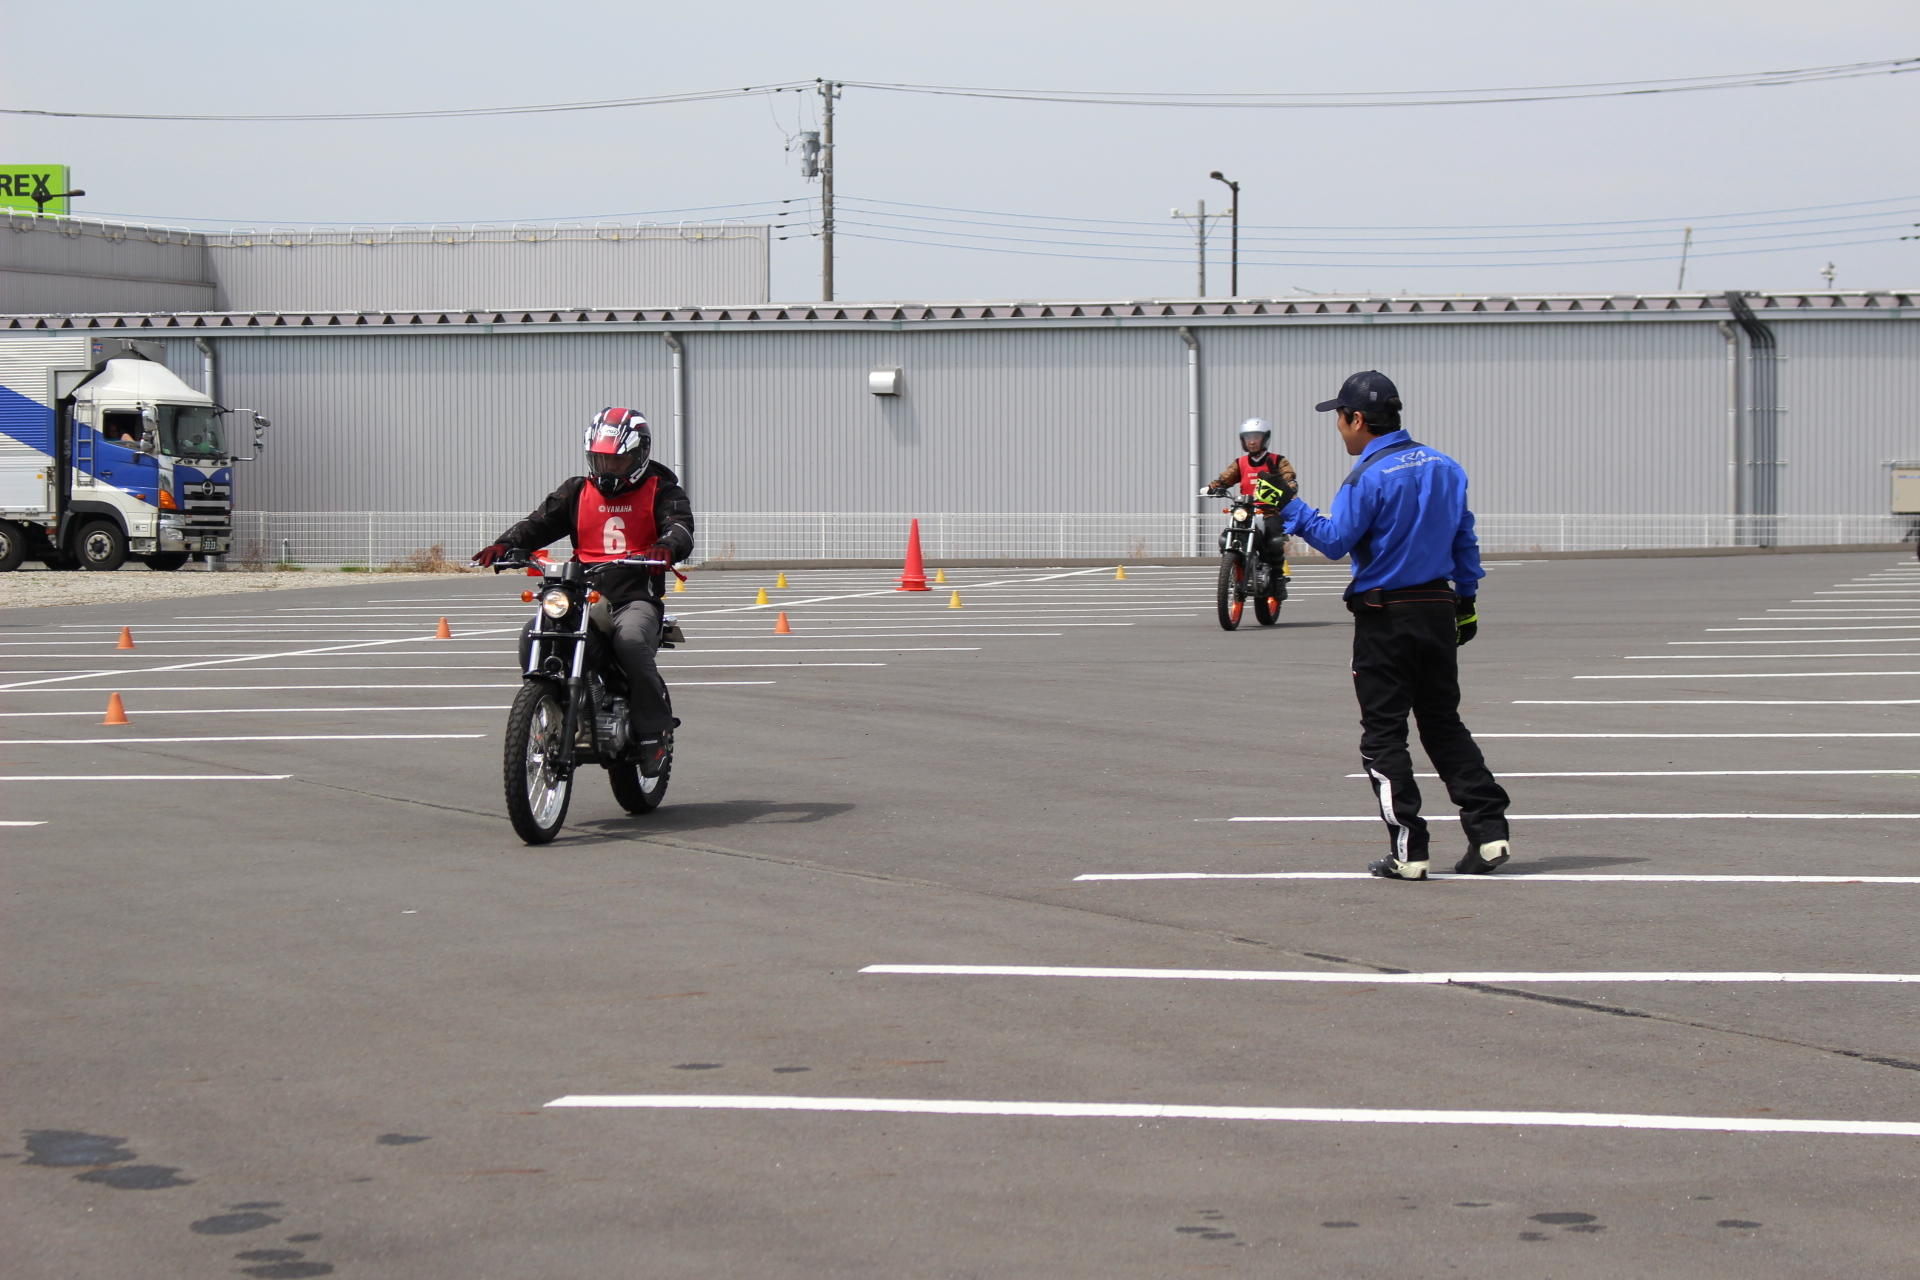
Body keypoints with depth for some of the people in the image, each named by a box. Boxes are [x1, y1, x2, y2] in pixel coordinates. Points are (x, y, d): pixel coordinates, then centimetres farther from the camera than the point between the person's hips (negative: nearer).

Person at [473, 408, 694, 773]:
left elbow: (680, 526, -8)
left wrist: (666, 547, -33)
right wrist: (505, 544, -13)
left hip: (636, 597, -4)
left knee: (631, 640, -37)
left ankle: (654, 730, -20)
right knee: (531, 639, -22)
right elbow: (541, 522, 8)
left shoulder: (660, 490, 10)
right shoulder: (578, 492, 19)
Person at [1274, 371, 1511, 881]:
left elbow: (1335, 540, -15)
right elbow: (1465, 540, 13)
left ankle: (1408, 850, -1)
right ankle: (1489, 830, 5)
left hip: (1384, 618, -6)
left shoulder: (1369, 476, -14)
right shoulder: (1445, 467, 8)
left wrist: (1290, 509, -7)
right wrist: (1466, 599, 19)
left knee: (1384, 734, 2)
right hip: (1438, 609, 6)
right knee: (1444, 724, 15)